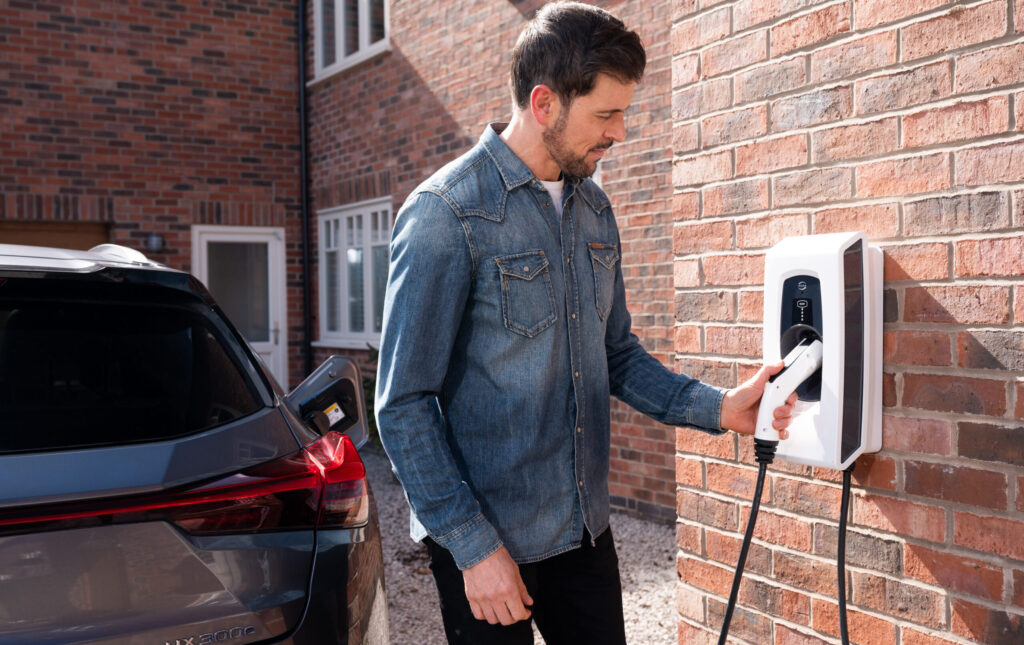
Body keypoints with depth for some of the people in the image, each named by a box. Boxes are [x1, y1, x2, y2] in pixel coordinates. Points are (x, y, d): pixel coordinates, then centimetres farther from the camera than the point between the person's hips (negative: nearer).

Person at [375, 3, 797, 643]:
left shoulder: (595, 209, 6)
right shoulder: (446, 213, -16)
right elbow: (404, 405, -16)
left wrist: (716, 408, 0)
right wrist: (473, 543, -17)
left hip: (585, 528, 6)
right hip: (486, 542, -6)